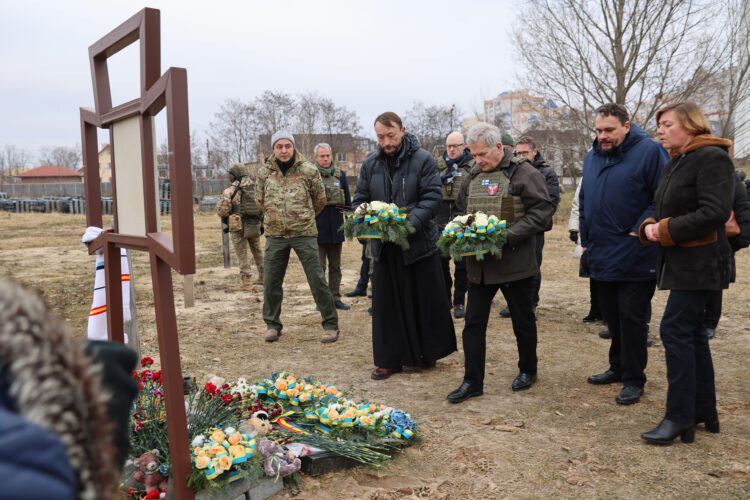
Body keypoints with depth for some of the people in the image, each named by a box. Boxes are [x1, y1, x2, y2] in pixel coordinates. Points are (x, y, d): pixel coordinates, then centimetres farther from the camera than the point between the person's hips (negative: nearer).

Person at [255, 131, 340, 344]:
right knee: (271, 282, 7)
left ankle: (331, 325, 9)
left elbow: (320, 199, 10)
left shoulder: (308, 170, -3)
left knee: (317, 280, -2)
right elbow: (260, 200, 20)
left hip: (304, 233, -3)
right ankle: (272, 325, 23)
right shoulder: (264, 172, 4)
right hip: (275, 234, 3)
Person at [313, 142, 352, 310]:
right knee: (319, 267, 1)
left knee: (335, 266, 11)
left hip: (336, 227, 3)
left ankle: (335, 298, 20)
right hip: (317, 226, -3)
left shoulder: (340, 174, 8)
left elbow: (347, 201, 13)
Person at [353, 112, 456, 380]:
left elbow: (432, 197, -11)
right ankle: (390, 359, 19)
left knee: (425, 299, 7)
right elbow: (360, 199, 11)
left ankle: (428, 352, 26)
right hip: (384, 246, 4)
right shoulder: (370, 163, 7)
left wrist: (410, 222, -25)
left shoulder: (423, 160, -5)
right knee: (387, 303, 8)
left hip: (419, 241, -3)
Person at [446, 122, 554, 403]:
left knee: (523, 321, 12)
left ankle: (528, 371, 33)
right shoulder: (473, 177, 11)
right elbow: (461, 211, 22)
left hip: (515, 262, -5)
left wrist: (508, 235, -22)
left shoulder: (523, 173, -8)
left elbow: (542, 211, -13)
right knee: (473, 322, 5)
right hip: (479, 264, 6)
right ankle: (472, 381, 15)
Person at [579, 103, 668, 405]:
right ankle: (618, 368, 31)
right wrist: (586, 239, 14)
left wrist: (640, 230, -17)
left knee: (632, 318, 1)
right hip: (602, 256, 6)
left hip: (635, 258, -6)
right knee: (612, 317, 16)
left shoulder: (648, 151, -9)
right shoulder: (591, 158, 12)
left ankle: (634, 379, 14)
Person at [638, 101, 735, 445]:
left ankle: (679, 416, -1)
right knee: (691, 333, 13)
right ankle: (705, 411, 25)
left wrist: (665, 230, -16)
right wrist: (649, 228, -4)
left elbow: (715, 213, -23)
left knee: (675, 330, -10)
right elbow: (664, 211, 18)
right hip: (679, 261, 10)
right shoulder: (675, 162, 16)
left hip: (699, 264, -10)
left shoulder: (712, 158, -13)